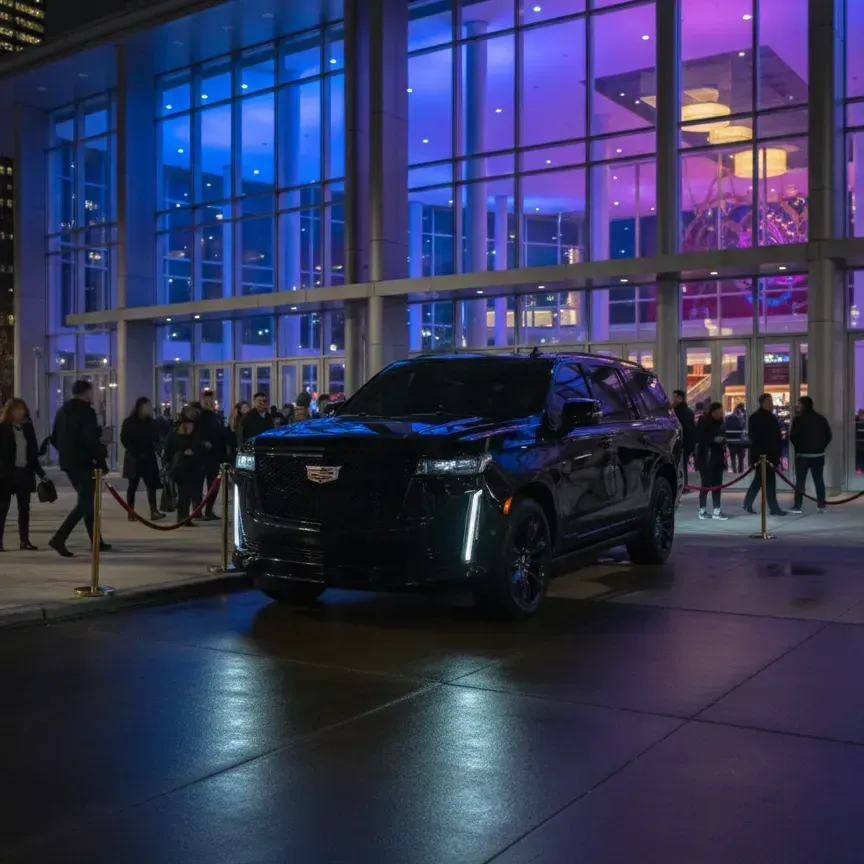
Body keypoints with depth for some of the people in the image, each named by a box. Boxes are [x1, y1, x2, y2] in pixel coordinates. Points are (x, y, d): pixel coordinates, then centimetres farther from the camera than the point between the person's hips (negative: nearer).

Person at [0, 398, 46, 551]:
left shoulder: (28, 427, 9)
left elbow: (33, 453, 13)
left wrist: (40, 473, 11)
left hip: (25, 473, 5)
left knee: (24, 508, 8)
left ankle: (25, 540, 13)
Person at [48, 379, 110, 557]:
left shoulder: (62, 411, 13)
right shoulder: (86, 411, -13)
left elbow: (54, 439, 15)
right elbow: (91, 439, -22)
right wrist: (102, 453, -6)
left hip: (68, 463, 9)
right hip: (84, 463, -9)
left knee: (86, 501, 16)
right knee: (85, 503, -6)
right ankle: (59, 538, -16)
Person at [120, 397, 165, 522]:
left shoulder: (151, 422, 10)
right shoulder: (129, 422, -4)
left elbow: (156, 437, 17)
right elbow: (124, 440, -8)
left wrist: (155, 446, -5)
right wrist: (136, 452, -15)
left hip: (148, 458, 4)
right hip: (134, 458, -4)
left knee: (152, 485, -6)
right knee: (133, 486, 3)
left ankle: (154, 512, -12)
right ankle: (131, 514, 7)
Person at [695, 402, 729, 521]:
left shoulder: (720, 422, 10)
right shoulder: (703, 421, -9)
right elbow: (699, 438, -14)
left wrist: (724, 450, 8)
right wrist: (714, 439, -22)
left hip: (718, 456, 6)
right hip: (705, 457, -6)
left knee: (717, 483, 6)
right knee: (706, 483, -5)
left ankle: (717, 510, 9)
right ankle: (702, 510, 4)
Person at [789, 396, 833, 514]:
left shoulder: (798, 419, -9)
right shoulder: (821, 418, 6)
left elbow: (792, 436, -10)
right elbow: (829, 435, 6)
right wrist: (822, 447, 12)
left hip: (802, 454, -4)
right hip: (818, 454, 4)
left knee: (800, 480, 0)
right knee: (819, 480, 9)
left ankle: (797, 506, -3)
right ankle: (821, 506, 7)